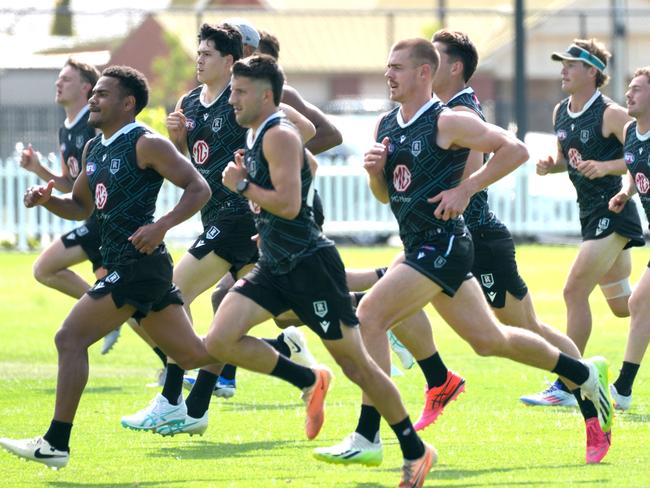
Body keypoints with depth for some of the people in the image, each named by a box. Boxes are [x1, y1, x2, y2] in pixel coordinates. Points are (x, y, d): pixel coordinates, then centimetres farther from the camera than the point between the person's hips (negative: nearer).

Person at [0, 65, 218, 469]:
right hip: (122, 267, 10)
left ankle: (56, 444, -10)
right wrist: (48, 199, 6)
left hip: (139, 266, -10)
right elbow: (81, 207, 27)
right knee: (193, 354, 13)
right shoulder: (94, 149, 17)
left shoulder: (147, 145, -10)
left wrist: (161, 226, -27)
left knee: (71, 338, -12)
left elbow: (199, 188, -14)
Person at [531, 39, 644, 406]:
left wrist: (606, 167, -28)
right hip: (591, 214, 9)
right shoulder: (560, 113, 10)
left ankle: (566, 387, -10)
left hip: (613, 212, -9)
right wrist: (551, 166, 3)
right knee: (623, 305, 14)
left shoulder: (611, 114, -14)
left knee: (575, 291, -13)